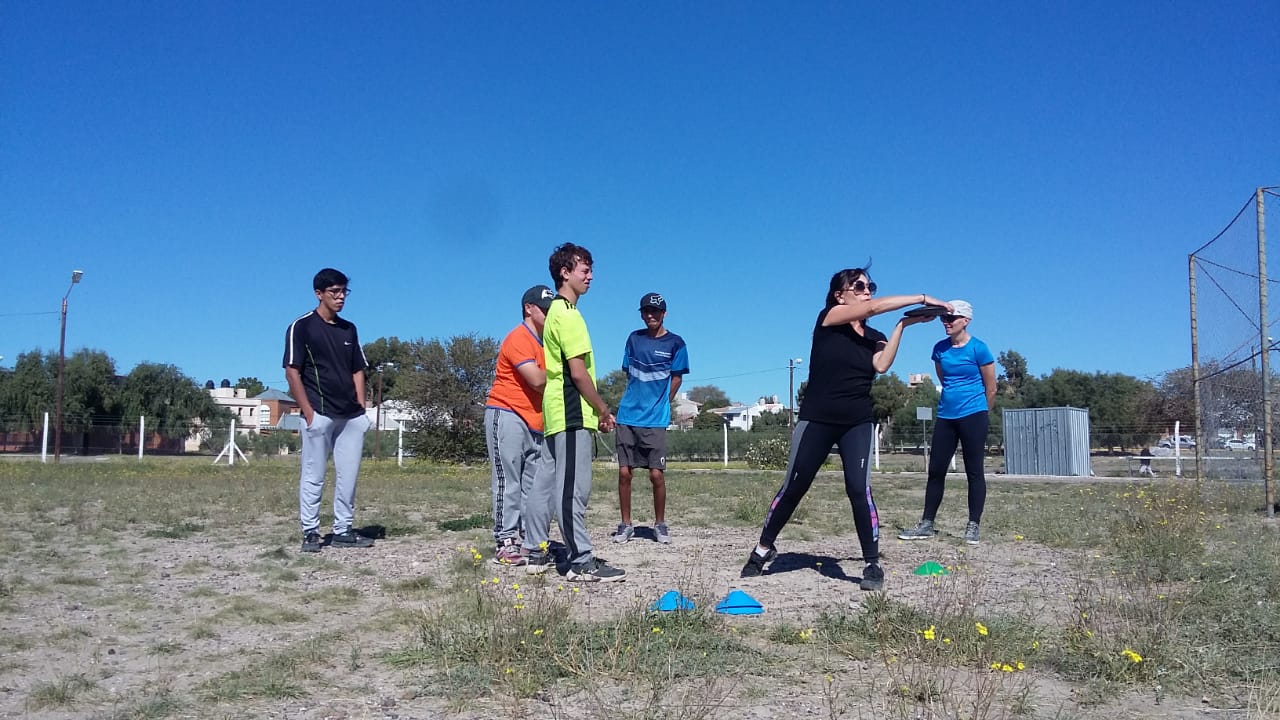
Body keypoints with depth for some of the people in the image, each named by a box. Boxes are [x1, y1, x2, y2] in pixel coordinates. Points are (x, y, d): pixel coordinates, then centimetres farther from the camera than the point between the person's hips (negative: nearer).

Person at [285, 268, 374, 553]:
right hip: (320, 414, -6)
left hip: (351, 416, 6)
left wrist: (362, 410, 7)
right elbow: (292, 372, -7)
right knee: (313, 477, 0)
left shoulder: (349, 329, 14)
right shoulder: (301, 327, -4)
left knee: (348, 476, 7)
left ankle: (343, 531, 16)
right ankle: (310, 533, 9)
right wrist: (308, 412, -13)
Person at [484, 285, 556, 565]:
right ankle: (505, 543, -6)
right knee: (508, 482, -8)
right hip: (507, 415, -9)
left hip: (535, 422, 9)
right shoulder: (519, 339, -12)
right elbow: (537, 381, -21)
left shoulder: (546, 341, 16)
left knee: (534, 483, 8)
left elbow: (550, 381, 16)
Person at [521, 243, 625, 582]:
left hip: (556, 412, 10)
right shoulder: (569, 315, -12)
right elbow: (579, 372, -17)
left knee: (546, 482, 12)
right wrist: (604, 410, -8)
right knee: (573, 487, -8)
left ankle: (537, 553, 19)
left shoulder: (556, 312, 18)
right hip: (572, 414, -10)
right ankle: (582, 562, -5)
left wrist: (596, 410, 18)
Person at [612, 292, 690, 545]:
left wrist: (660, 405, 5)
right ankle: (626, 524, 14)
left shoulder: (675, 343, 0)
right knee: (624, 472, 2)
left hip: (655, 420, -3)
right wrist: (637, 400, 12)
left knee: (656, 474, -4)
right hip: (627, 416, 3)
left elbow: (676, 379, 5)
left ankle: (660, 524, 14)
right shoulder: (634, 338, 9)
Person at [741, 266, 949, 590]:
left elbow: (882, 365, -13)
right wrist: (922, 298, -18)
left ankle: (873, 565, -2)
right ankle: (763, 548, 23)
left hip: (857, 424, 3)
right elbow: (873, 307, -18)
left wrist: (904, 324, -14)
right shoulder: (827, 318, -4)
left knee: (859, 489, -11)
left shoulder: (874, 337, 8)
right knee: (793, 487, 5)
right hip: (816, 420, -3)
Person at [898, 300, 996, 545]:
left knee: (974, 471, 0)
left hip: (973, 417, -5)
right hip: (945, 417, 5)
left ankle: (973, 526, 7)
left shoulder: (979, 349, -8)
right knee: (936, 470, 5)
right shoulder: (940, 349, 5)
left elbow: (991, 389, 0)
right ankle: (927, 524, 11)